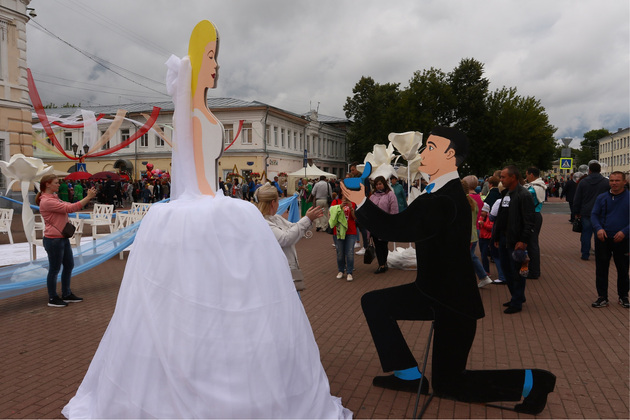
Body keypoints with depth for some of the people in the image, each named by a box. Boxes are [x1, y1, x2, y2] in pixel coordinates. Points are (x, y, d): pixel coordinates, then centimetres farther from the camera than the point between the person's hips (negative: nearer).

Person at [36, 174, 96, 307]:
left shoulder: (55, 198, 14)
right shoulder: (47, 201, -19)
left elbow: (69, 206, 14)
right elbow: (70, 208, -24)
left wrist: (88, 197, 3)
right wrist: (88, 197, -20)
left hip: (63, 238, 10)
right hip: (53, 240, -10)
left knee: (69, 265, 16)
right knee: (55, 269, 2)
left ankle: (66, 294, 28)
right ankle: (52, 299, 15)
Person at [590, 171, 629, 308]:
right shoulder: (602, 197, 5)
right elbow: (594, 215, 5)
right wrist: (598, 228, -13)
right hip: (603, 239, 2)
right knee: (601, 269, 4)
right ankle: (602, 297, 14)